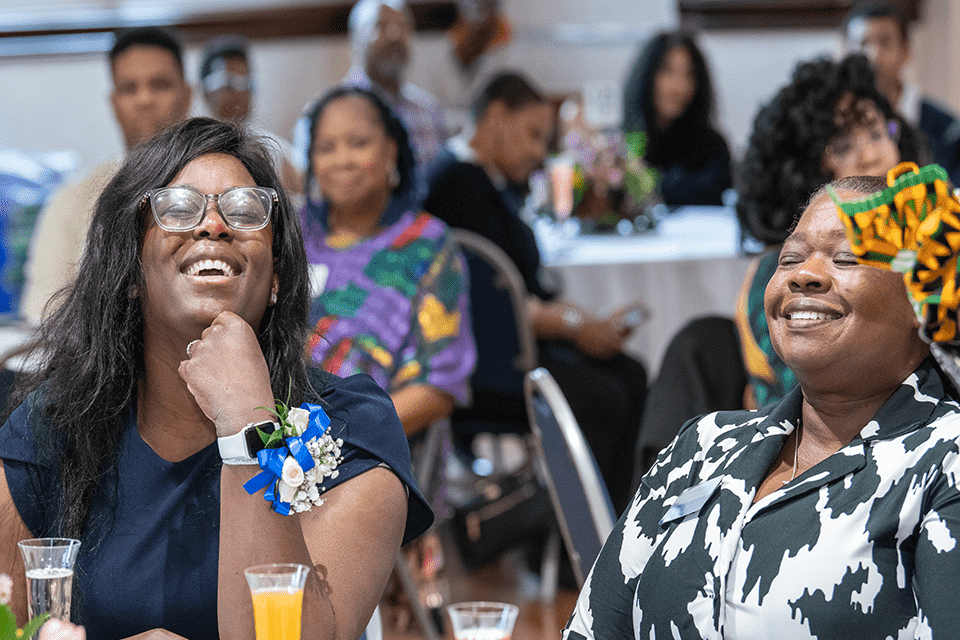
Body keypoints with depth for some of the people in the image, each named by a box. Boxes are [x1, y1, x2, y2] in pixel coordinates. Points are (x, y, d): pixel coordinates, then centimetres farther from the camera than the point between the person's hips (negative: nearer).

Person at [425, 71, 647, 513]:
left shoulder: (492, 183, 19)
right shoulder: (460, 182, -14)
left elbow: (529, 291, 19)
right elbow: (487, 302, -20)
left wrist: (591, 323, 6)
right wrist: (572, 326, -14)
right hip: (470, 360, -11)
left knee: (629, 374, -4)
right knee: (600, 397, -22)